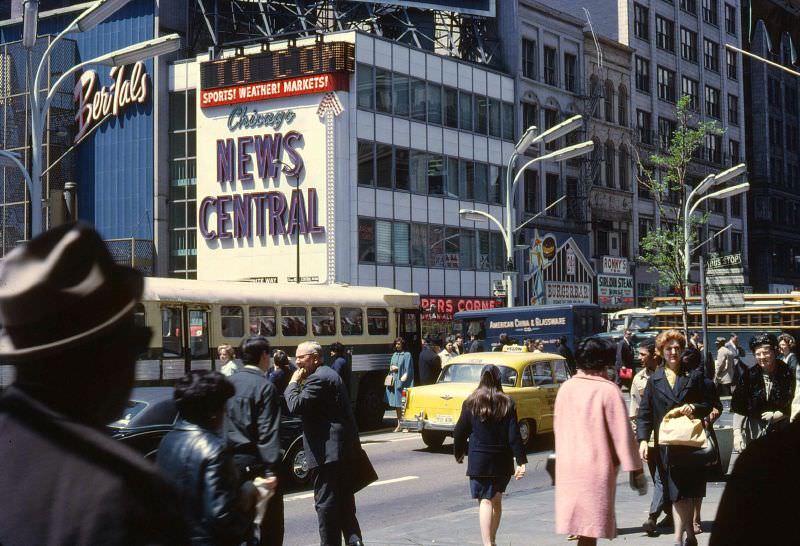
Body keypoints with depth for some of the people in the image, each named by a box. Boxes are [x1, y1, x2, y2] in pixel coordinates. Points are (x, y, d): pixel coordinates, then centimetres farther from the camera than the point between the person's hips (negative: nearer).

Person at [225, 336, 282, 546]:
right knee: (270, 521, 4)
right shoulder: (265, 386, -12)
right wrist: (271, 469, -20)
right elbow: (268, 431, -18)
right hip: (256, 461, -6)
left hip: (231, 460, 6)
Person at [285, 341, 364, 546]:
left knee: (325, 501, -4)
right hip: (344, 447, 10)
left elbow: (296, 406, -23)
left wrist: (294, 383, -10)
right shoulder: (329, 374, 18)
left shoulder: (318, 378, -16)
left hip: (327, 452, -10)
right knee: (344, 498, 16)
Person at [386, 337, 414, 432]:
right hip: (395, 381, 6)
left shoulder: (407, 355, -3)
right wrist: (391, 368, 1)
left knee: (403, 404, -8)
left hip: (403, 381, -6)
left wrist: (397, 368, -10)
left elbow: (408, 369, -7)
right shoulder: (394, 355, 17)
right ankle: (399, 424, 11)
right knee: (397, 405, 7)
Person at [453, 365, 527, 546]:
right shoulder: (507, 404, -4)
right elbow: (514, 436, -8)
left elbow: (460, 432, 1)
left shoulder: (471, 403, -4)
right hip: (502, 461, 2)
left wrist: (459, 453, 17)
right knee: (497, 500, 17)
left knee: (485, 501, -3)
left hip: (479, 460, -2)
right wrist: (521, 462, -5)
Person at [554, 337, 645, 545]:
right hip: (597, 466, -6)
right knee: (590, 528, -1)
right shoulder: (608, 390, -12)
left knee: (578, 519, 14)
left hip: (567, 466, 6)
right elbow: (622, 433, -12)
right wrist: (635, 469, -7)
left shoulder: (566, 388, 5)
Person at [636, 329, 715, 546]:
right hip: (665, 444, 0)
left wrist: (694, 407, -12)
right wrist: (642, 439, -7)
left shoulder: (694, 376, 8)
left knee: (686, 492, 1)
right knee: (678, 493, 0)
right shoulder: (654, 380, 7)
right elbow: (644, 413, 4)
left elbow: (707, 405, 10)